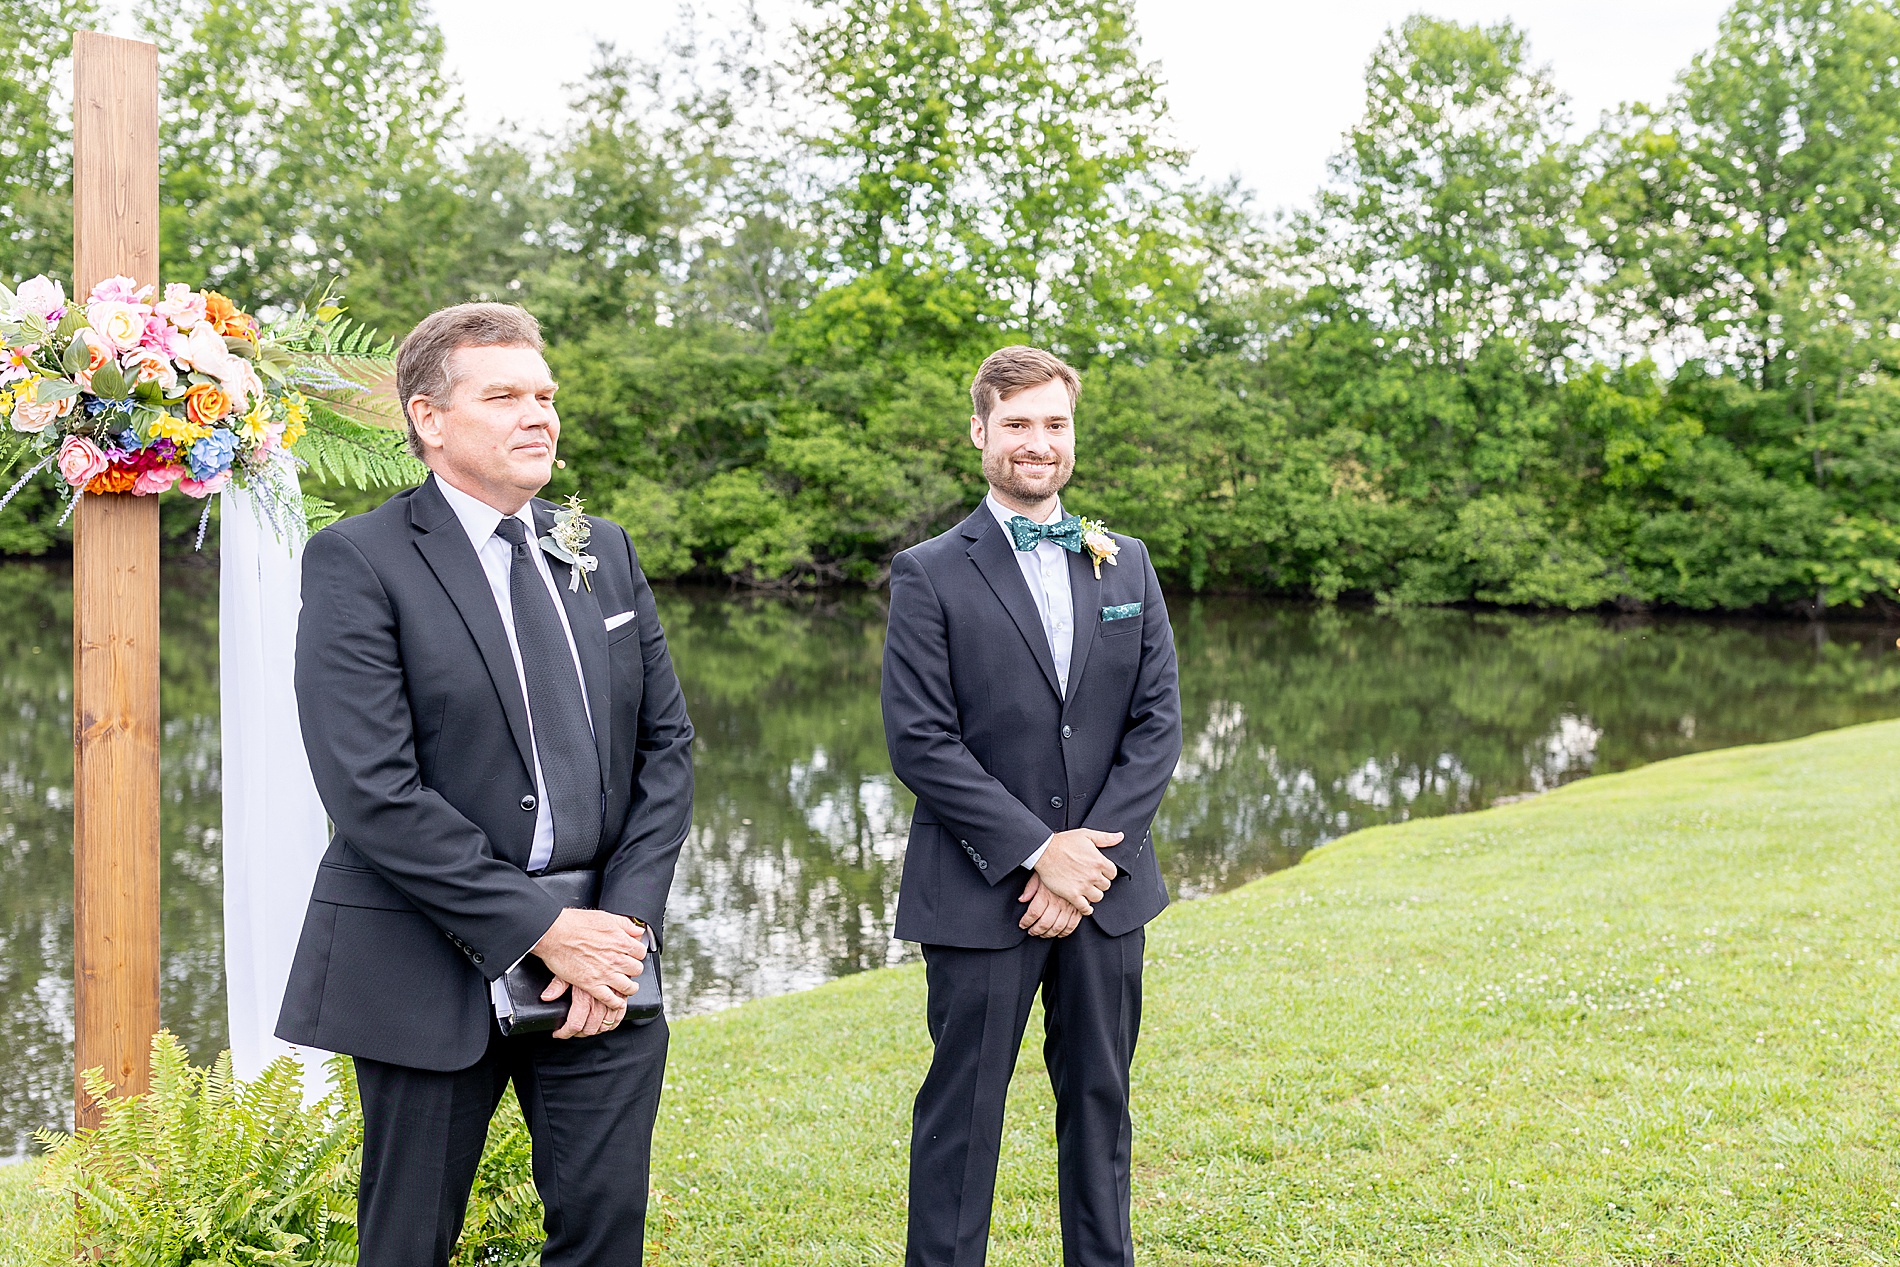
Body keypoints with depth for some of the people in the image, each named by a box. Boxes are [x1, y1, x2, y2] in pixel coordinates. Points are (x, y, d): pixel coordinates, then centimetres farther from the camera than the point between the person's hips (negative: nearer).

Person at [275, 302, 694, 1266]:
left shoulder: (604, 553, 11)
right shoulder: (355, 564, -8)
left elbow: (666, 743, 8)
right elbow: (373, 791, -16)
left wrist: (626, 922, -6)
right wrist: (542, 930, -16)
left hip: (603, 946, 5)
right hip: (435, 962, -4)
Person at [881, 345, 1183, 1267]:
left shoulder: (1127, 566, 9)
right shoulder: (929, 576, -4)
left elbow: (1157, 723, 3)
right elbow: (921, 743, -10)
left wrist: (1096, 854, -9)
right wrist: (1038, 852, -15)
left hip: (1106, 885, 4)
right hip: (981, 895, -4)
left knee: (1099, 1099, 15)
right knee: (961, 1114, 5)